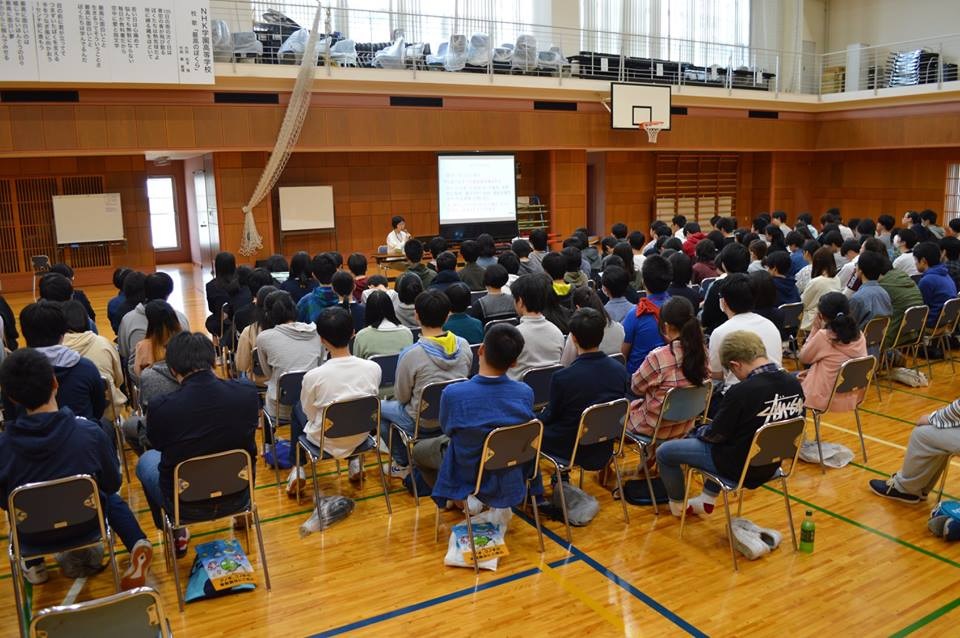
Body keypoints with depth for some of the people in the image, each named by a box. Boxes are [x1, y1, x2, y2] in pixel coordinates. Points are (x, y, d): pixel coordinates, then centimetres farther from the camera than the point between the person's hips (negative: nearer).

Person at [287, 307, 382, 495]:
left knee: (297, 407, 27)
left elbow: (310, 413, -8)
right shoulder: (373, 368, -18)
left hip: (327, 441, -2)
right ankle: (355, 462, 38)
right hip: (361, 436, 2)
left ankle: (297, 470, 28)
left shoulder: (313, 376, -26)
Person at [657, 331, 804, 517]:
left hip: (739, 466, -7)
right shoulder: (794, 385, -9)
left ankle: (677, 505, 32)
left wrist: (697, 431, 7)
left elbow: (715, 434, -16)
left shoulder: (741, 391, -30)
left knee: (664, 451, 9)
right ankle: (707, 501, 35)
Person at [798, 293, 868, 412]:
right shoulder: (860, 336, -3)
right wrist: (812, 370, 11)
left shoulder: (823, 336, -22)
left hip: (824, 399, -6)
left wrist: (815, 329, -6)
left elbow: (803, 359, -5)